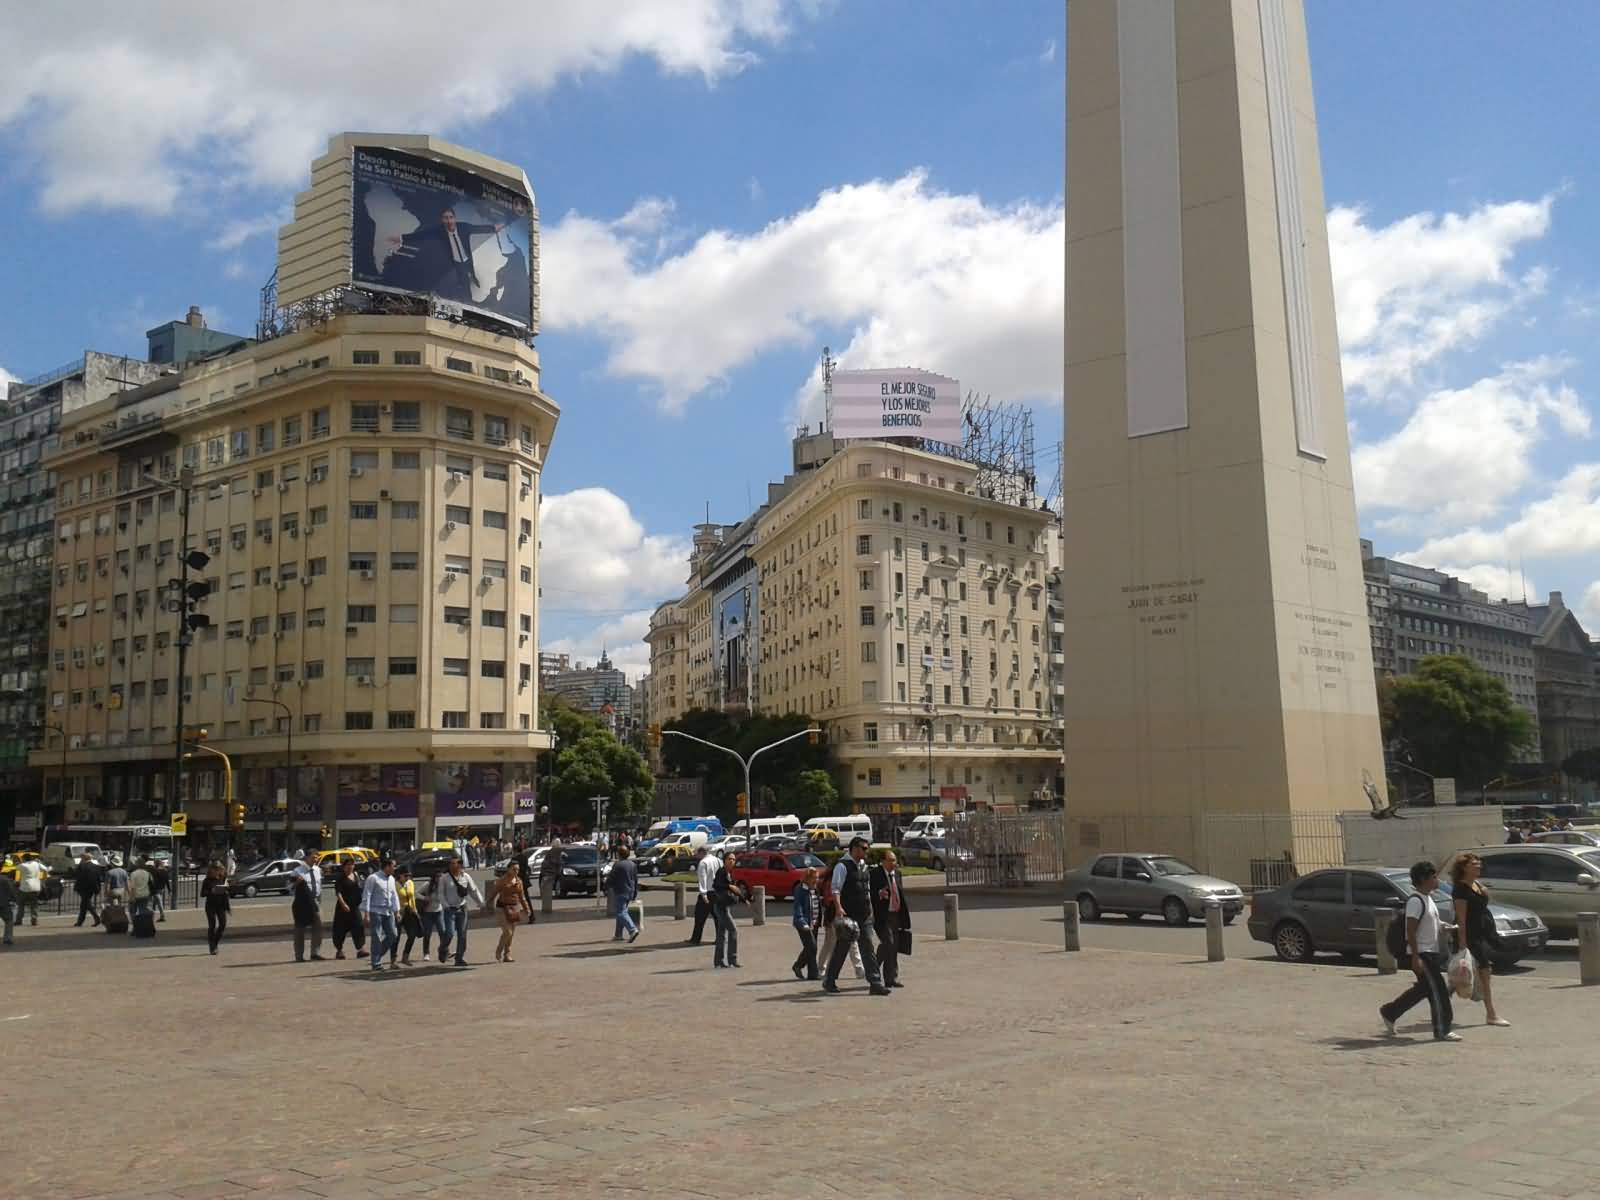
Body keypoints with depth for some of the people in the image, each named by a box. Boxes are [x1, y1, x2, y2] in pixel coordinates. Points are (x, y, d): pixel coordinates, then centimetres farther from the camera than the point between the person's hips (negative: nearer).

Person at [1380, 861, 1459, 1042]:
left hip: (1431, 952, 10)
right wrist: (1416, 957, -24)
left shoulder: (1427, 898, 12)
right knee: (1438, 991, -5)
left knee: (1423, 988, 15)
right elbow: (1411, 931, -21)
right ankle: (1442, 1031, 3)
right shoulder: (1416, 901, -18)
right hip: (1422, 953, -10)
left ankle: (1389, 1012, 25)